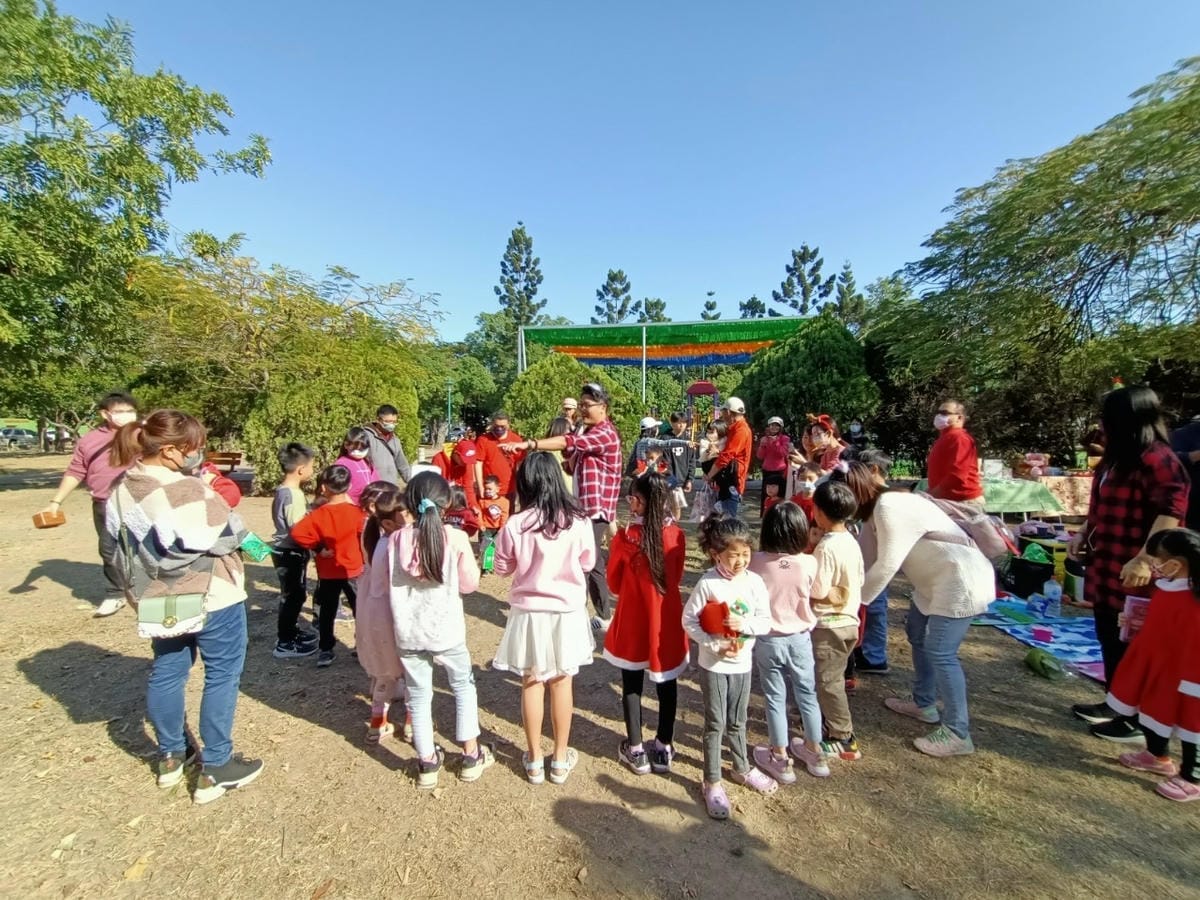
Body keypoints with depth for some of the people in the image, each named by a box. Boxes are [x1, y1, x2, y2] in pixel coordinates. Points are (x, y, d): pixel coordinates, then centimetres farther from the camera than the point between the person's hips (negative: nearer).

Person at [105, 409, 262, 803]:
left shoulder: (121, 489, 0)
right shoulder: (185, 491, -28)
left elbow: (121, 546, 9)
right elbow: (224, 535, -21)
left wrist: (143, 585, 18)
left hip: (159, 598, 8)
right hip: (211, 597, -8)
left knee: (166, 671, 21)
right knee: (222, 675, 6)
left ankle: (171, 756, 38)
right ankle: (215, 770, 16)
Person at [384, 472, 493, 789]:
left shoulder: (395, 540, -8)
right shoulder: (455, 538, -16)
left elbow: (387, 585, 2)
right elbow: (469, 584, -7)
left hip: (408, 632, 2)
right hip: (446, 630, -2)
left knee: (418, 696, 18)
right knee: (464, 686, 20)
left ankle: (428, 764, 31)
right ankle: (471, 756, 29)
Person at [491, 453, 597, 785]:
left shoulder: (515, 525, -17)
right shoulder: (578, 521, -15)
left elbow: (502, 568, -2)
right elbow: (588, 563, 0)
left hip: (529, 613, -1)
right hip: (567, 611, 1)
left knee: (531, 684, 16)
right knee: (561, 683, 16)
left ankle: (534, 760, 30)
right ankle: (561, 759, 31)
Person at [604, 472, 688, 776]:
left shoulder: (625, 536, -19)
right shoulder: (676, 535, -10)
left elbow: (613, 583, -5)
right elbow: (677, 577, 5)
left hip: (633, 621, -2)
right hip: (667, 619, 3)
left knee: (632, 686, 15)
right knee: (667, 685, 17)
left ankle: (636, 751, 27)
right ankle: (664, 749, 31)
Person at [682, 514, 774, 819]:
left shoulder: (754, 582, -9)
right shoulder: (707, 583, -19)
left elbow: (766, 622, -6)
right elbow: (689, 620, -14)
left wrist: (743, 624, -24)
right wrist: (715, 645, -22)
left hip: (742, 663, 3)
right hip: (713, 665, -3)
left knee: (737, 722, 21)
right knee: (715, 724, 8)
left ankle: (743, 768, 45)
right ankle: (712, 783, 26)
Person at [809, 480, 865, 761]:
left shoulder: (826, 547, -24)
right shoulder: (851, 541, 2)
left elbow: (818, 591, -24)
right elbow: (858, 580, 9)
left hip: (829, 625, -8)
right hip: (848, 620, 8)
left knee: (828, 682, 6)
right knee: (832, 679, 23)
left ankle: (844, 740, 17)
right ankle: (830, 719, 38)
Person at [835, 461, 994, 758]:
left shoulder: (890, 508, -25)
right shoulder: (876, 509, 5)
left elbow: (886, 566, -25)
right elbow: (869, 557, 3)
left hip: (961, 579, -11)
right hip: (935, 578, 11)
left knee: (940, 653, -7)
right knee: (917, 633, 19)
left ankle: (957, 734, 7)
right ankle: (924, 704, 35)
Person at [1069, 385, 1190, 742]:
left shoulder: (1157, 459, -16)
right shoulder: (1117, 457, 13)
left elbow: (1172, 511, -23)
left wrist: (1144, 560, -27)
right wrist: (1083, 534, 13)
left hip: (1131, 573, -9)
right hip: (1105, 567, 9)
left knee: (1133, 644, 5)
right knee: (1109, 638, 17)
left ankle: (1140, 718, 20)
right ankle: (1115, 703, 31)